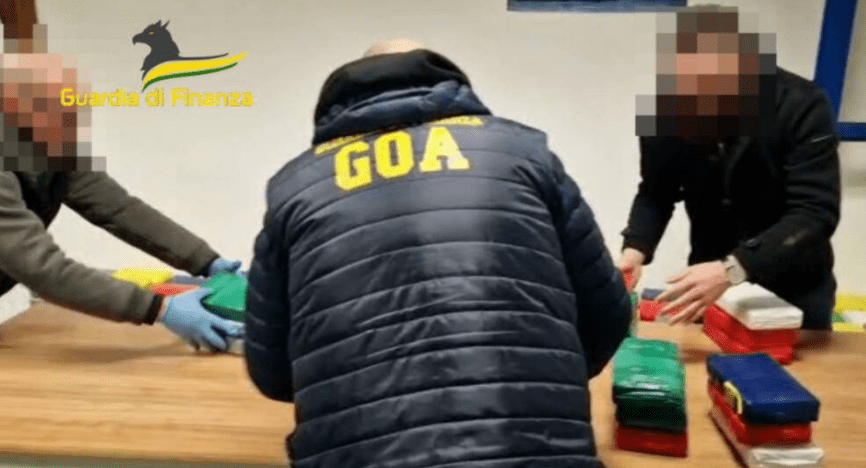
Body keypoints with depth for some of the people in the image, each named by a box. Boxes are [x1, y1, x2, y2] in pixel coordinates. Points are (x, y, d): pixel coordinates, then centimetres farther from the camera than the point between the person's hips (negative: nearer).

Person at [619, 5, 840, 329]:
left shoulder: (801, 106, -23)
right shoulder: (666, 115, -14)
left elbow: (816, 213, -28)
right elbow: (656, 194, -1)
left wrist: (732, 270, -41)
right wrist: (635, 249, -22)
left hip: (793, 290, -2)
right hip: (711, 280, 2)